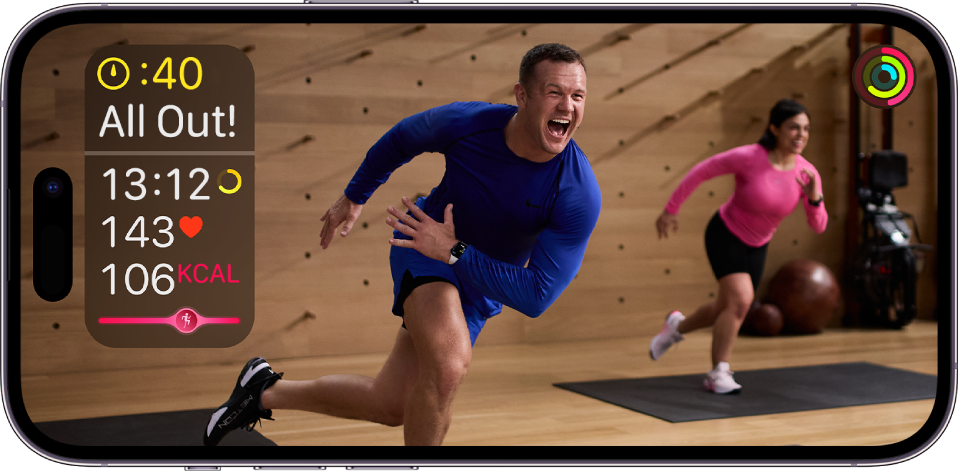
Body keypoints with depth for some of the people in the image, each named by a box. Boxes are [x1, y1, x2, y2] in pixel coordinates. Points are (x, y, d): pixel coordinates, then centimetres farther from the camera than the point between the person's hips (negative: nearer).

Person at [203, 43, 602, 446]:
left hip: (479, 290, 3)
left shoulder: (581, 194, -27)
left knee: (389, 406, 11)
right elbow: (401, 139, 1)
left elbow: (537, 296, -26)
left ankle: (266, 391, 34)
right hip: (422, 246, -2)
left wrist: (454, 250, -32)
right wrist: (353, 197, 14)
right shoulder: (463, 122, -23)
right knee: (450, 366, -33)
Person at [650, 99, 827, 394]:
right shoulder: (748, 157, -28)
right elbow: (701, 171, -16)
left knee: (727, 309, 15)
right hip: (725, 234, -6)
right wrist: (670, 210, -12)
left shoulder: (807, 173, -16)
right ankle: (718, 375, -9)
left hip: (756, 245, 6)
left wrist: (814, 197, -32)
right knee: (741, 300, -23)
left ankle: (677, 326, 45)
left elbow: (818, 226, -11)